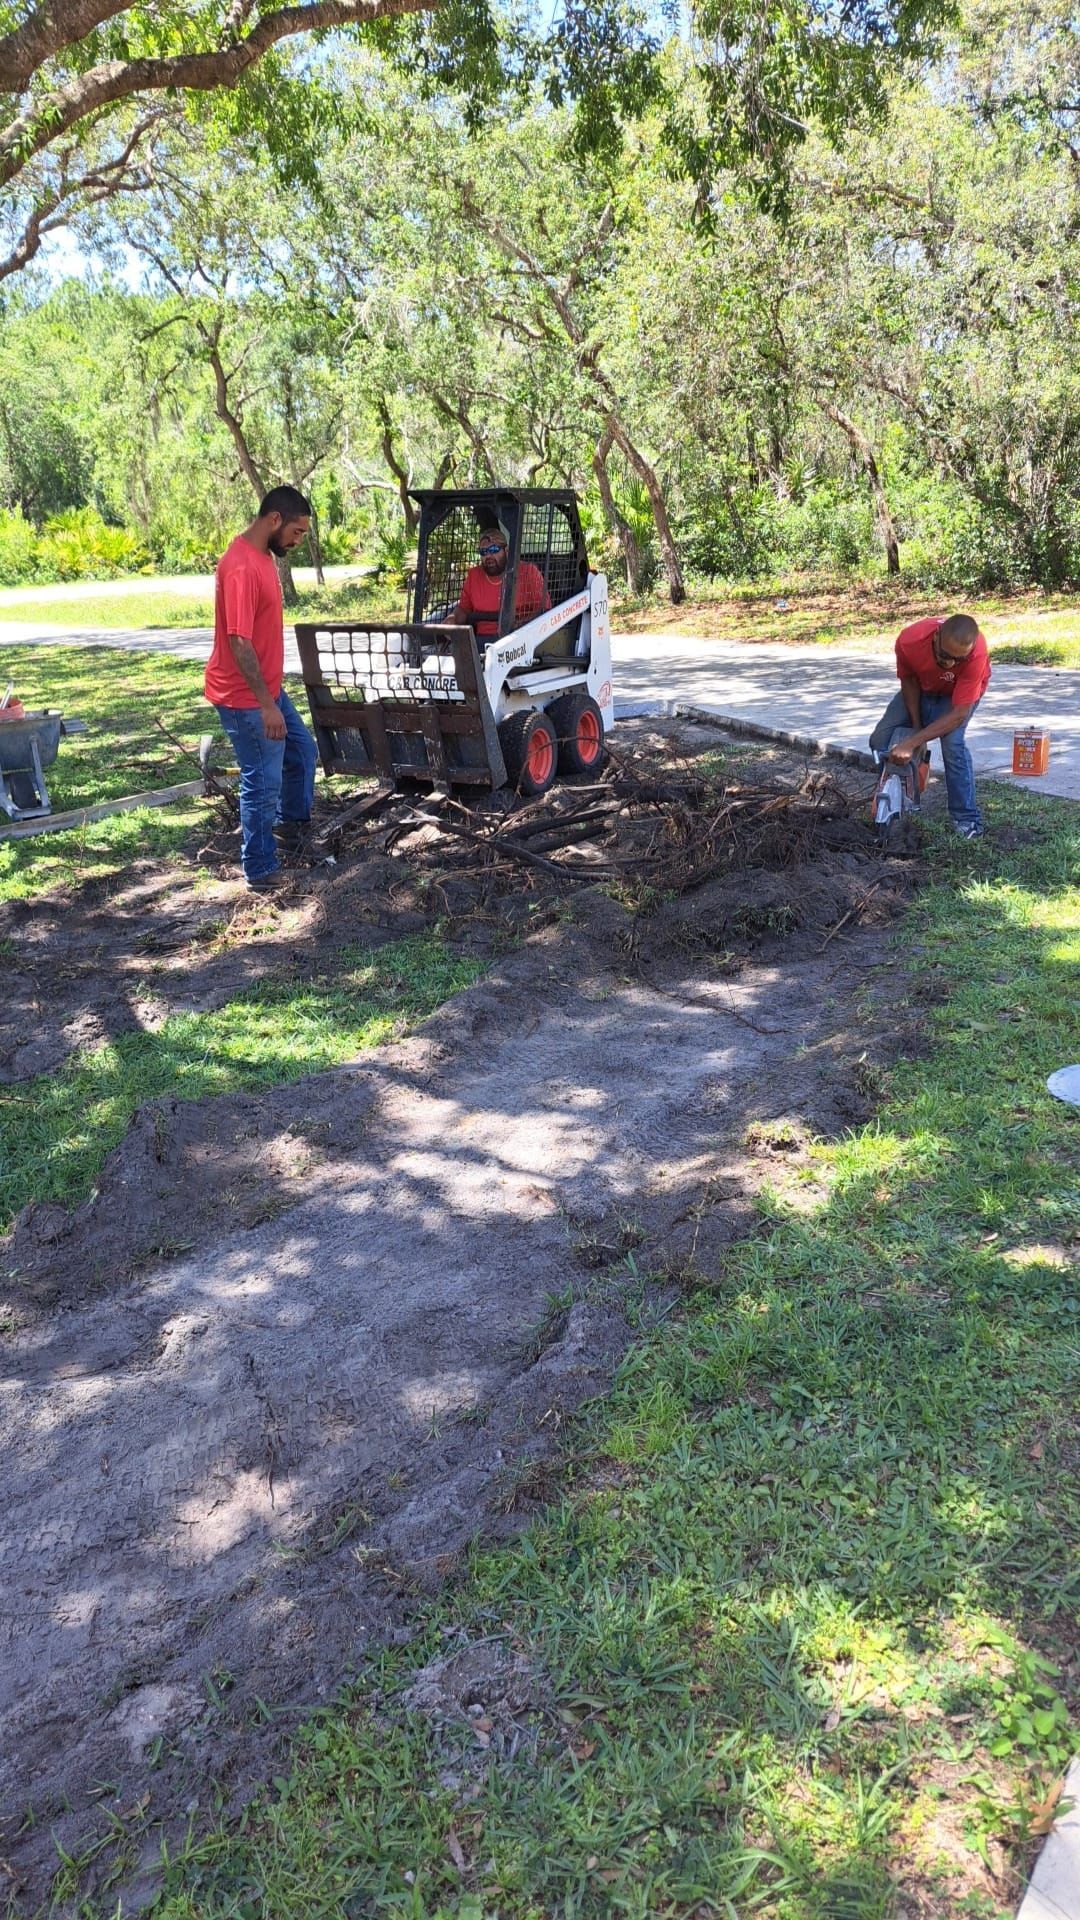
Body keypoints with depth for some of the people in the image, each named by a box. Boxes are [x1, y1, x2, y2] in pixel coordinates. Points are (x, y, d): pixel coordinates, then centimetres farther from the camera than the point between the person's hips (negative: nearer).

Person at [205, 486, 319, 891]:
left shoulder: (263, 555, 7)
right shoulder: (241, 567, -25)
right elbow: (239, 642, -27)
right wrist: (266, 705, -27)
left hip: (267, 688, 10)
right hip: (245, 697, -10)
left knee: (302, 751, 22)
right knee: (263, 781, -2)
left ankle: (291, 824, 42)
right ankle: (260, 872, 11)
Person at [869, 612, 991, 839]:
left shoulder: (977, 653, -42)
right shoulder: (909, 640, -37)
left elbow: (958, 715, -38)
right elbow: (908, 680, -14)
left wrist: (912, 743, -42)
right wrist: (916, 726, -16)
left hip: (960, 692, -3)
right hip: (922, 687, 3)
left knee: (952, 743, -28)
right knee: (881, 741, -10)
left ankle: (967, 820, -17)